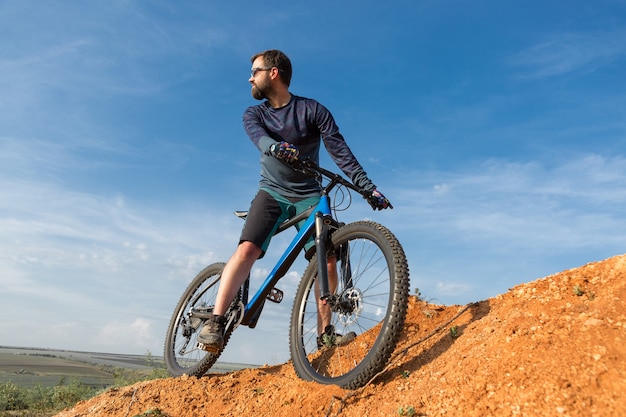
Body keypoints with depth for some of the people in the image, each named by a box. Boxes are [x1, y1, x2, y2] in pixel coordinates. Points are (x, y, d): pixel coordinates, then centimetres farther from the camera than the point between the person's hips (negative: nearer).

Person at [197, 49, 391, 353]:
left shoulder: (313, 110, -3)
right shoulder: (254, 114, 4)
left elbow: (340, 151, -12)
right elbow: (259, 137, -19)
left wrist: (369, 188, -23)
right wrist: (275, 146, -44)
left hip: (309, 196, 0)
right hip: (272, 193, 1)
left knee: (327, 258, -13)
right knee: (247, 249, -22)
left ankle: (325, 332, 0)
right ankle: (215, 322, -21)